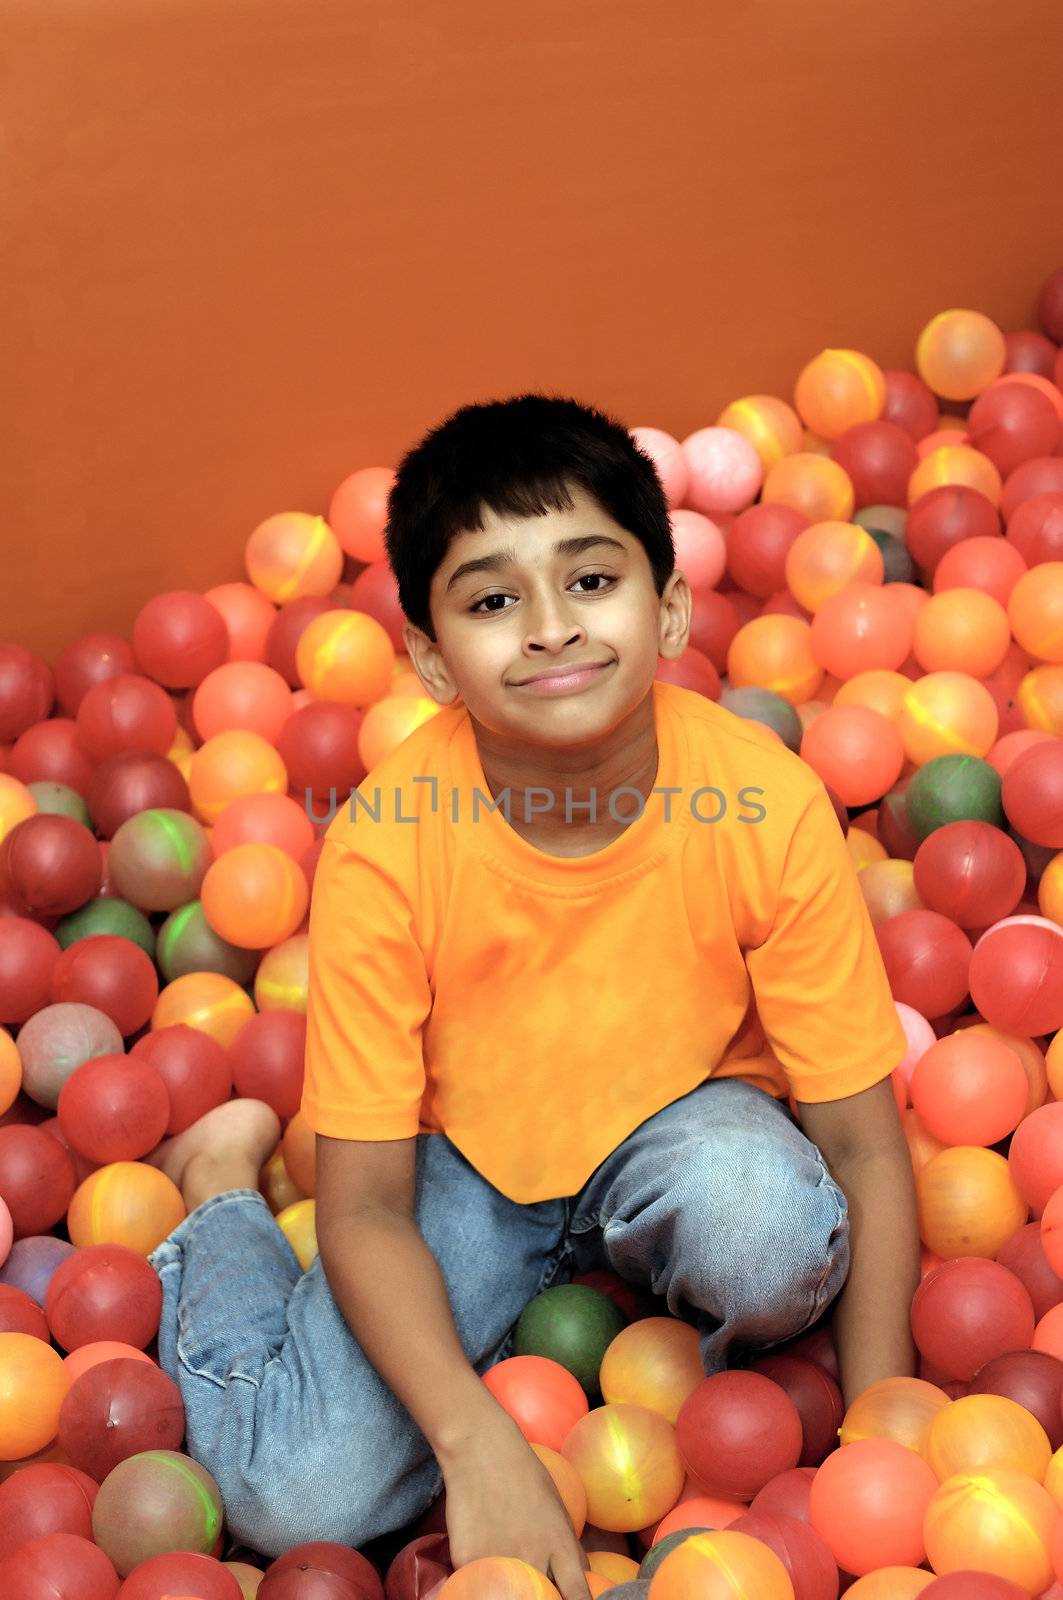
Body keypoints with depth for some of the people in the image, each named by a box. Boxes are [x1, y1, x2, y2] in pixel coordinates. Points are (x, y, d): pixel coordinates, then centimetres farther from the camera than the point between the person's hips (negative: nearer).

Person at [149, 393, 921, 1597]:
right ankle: (222, 1185, 14)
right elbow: (366, 1213, -18)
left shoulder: (764, 802, -24)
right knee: (297, 1497, -16)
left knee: (772, 1229, -35)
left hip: (678, 1132, 0)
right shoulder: (382, 847, -25)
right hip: (464, 1160, 0)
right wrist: (480, 1444, -32)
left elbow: (865, 1147, -15)